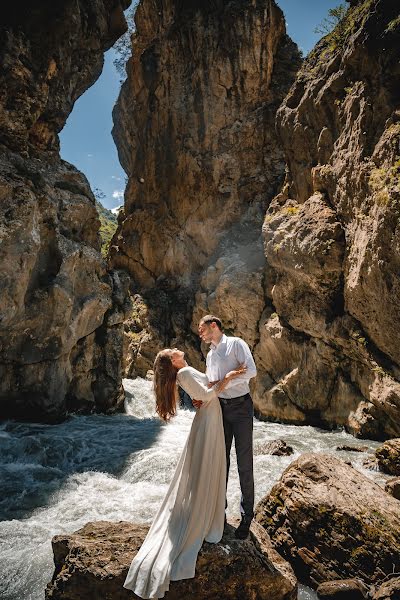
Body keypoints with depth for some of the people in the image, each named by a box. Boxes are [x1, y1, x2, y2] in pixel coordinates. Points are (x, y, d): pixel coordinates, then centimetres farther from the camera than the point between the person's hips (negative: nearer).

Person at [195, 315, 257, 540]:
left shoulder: (236, 344, -5)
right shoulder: (210, 355, 16)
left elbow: (251, 371, -17)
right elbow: (210, 385, 16)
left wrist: (224, 382, -18)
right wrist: (203, 399, -4)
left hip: (241, 406, -6)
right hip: (220, 408, 6)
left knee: (244, 463, 2)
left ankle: (247, 516, 15)